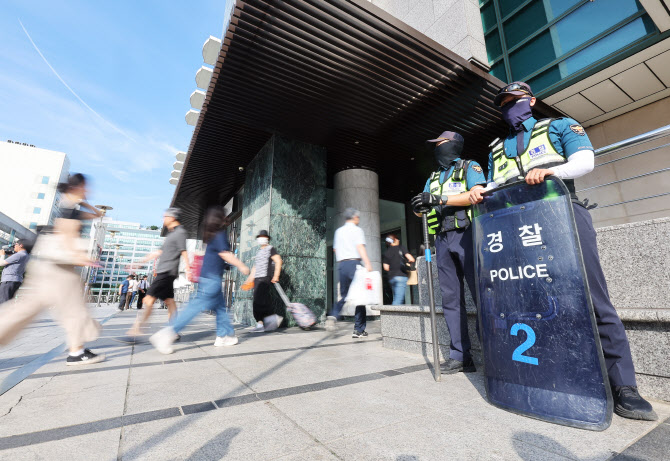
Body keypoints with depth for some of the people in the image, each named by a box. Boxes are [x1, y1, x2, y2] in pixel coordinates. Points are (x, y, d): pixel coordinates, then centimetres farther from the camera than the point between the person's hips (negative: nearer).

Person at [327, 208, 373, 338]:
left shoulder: (338, 231, 18)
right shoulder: (357, 230, 0)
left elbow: (335, 249, 21)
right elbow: (360, 247, -14)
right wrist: (368, 263, -22)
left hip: (341, 264, 6)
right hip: (354, 263, -6)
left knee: (343, 295, 14)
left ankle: (333, 315, -10)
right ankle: (359, 329, 4)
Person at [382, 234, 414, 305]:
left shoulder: (386, 253, 11)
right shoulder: (401, 248, 1)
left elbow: (386, 267, 6)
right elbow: (411, 259, -6)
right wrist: (407, 262, 15)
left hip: (391, 278, 5)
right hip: (401, 276, -5)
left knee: (395, 299, 15)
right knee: (398, 299, -9)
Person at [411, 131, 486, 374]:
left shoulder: (470, 167, 9)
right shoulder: (433, 178, 25)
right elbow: (421, 209, 19)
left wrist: (439, 199, -19)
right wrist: (419, 205, -6)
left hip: (465, 235, -5)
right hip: (443, 240, 6)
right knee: (450, 297, 3)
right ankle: (460, 356, 8)